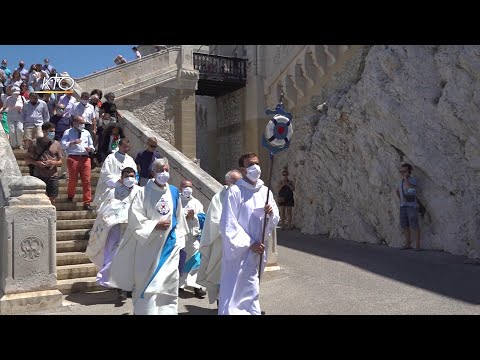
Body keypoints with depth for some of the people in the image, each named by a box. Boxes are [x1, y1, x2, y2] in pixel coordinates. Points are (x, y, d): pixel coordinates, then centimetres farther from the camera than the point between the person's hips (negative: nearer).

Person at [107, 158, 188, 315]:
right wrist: (155, 225, -17)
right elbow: (135, 217, -11)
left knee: (169, 281, 6)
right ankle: (145, 310, 15)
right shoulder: (144, 192, -5)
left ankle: (168, 310, 16)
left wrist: (180, 239, 8)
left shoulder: (174, 192, 6)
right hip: (148, 244, -3)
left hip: (170, 243, 3)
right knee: (146, 282, 3)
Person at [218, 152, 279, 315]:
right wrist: (249, 243, -16)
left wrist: (271, 213, -13)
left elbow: (275, 220, 9)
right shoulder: (235, 191, -12)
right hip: (240, 250, -6)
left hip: (259, 249, 6)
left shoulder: (265, 191, 5)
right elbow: (229, 225, -15)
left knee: (251, 289, 19)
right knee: (236, 289, -4)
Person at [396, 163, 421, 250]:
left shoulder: (413, 180, -8)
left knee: (414, 226, -9)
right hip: (403, 206, 7)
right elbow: (397, 190, 31)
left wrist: (406, 177, -19)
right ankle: (407, 244, 15)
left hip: (412, 206, -7)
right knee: (404, 225, 6)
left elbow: (409, 187, -29)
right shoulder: (402, 181, 13)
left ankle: (417, 245, -4)